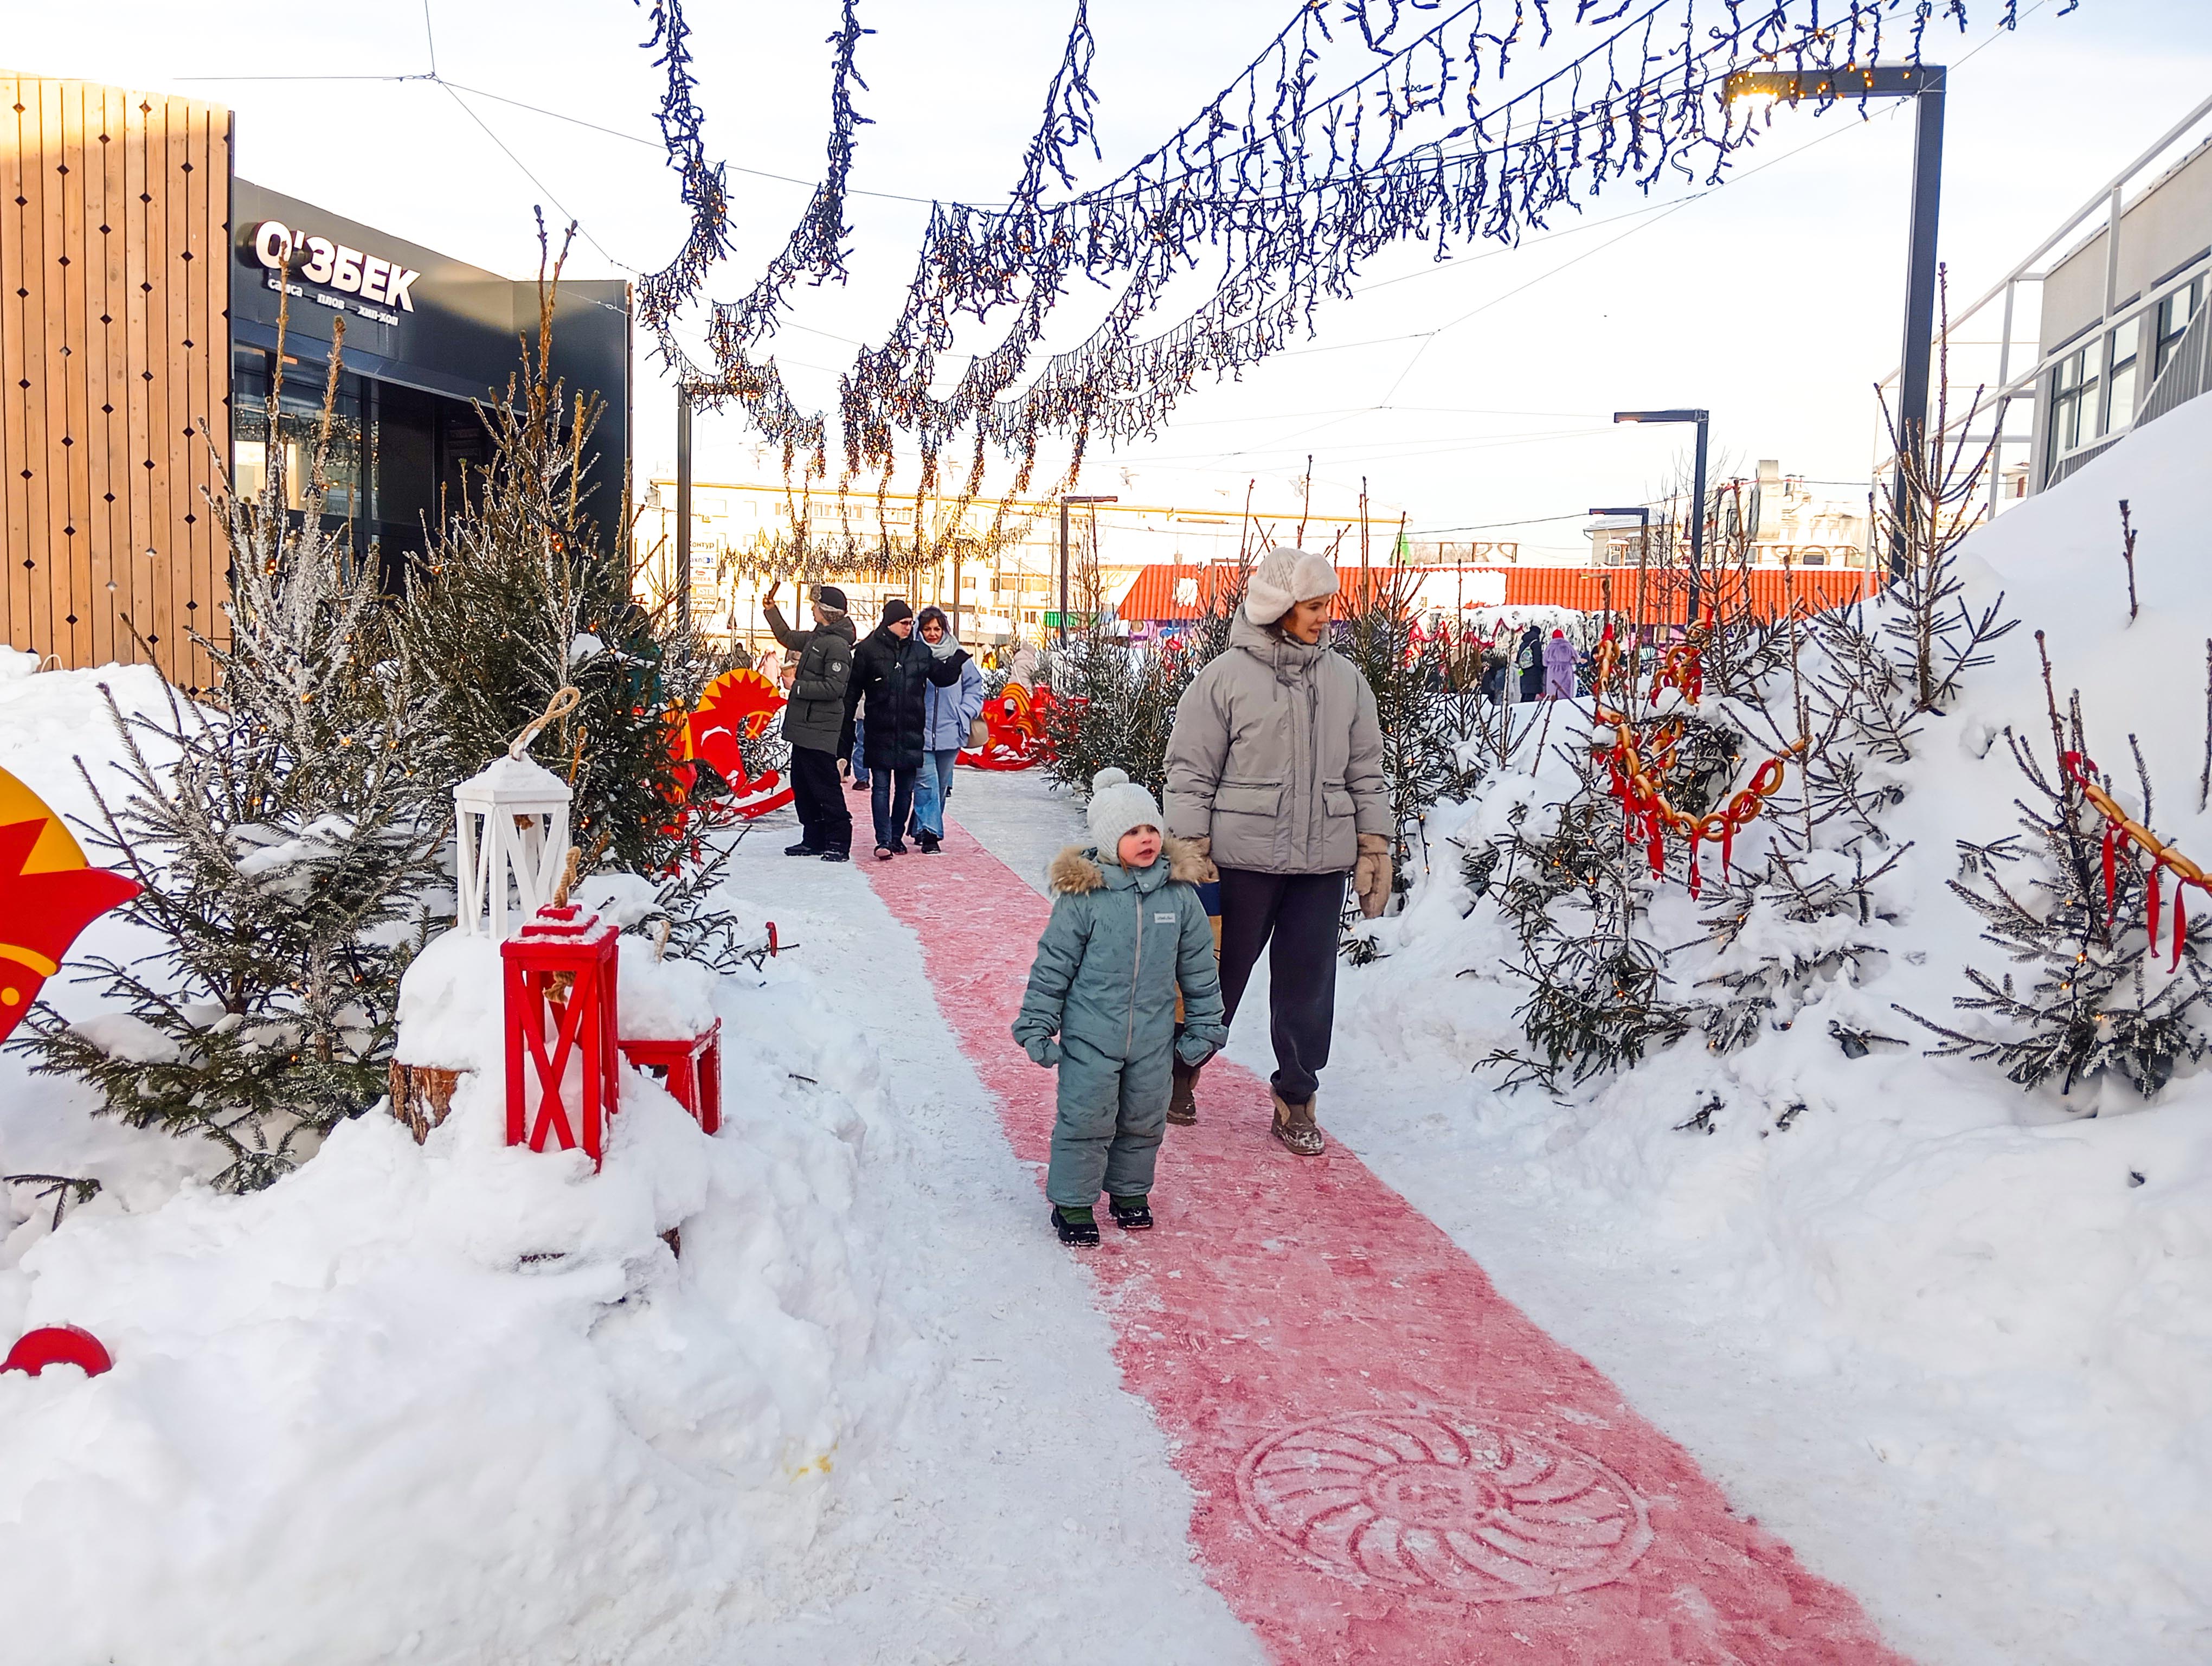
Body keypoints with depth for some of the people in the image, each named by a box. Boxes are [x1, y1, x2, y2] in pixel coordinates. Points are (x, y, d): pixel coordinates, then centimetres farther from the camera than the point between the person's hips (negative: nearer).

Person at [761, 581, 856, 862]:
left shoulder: (837, 645, -16)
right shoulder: (815, 637, 14)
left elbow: (832, 688, -23)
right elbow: (788, 638, 35)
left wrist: (797, 686, -17)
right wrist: (771, 611, 33)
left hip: (820, 731, -10)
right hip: (804, 726, 10)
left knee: (824, 787, -8)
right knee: (802, 786, 15)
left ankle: (839, 843, -2)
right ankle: (814, 839, 23)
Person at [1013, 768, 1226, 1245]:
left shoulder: (1179, 893, -2)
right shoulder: (1082, 895, -12)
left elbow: (1199, 966, 7)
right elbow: (1053, 964, -5)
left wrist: (1205, 1025, 10)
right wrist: (1037, 1024, -4)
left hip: (1153, 1037, 4)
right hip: (1090, 1035, -3)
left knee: (1144, 1120, 15)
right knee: (1085, 1119, 2)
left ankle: (1130, 1191, 37)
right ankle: (1072, 1202, 20)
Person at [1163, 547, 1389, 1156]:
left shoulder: (1345, 679, 8)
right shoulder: (1225, 676, -5)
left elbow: (1366, 771, 14)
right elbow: (1190, 772, -4)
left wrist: (1374, 845, 10)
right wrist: (1192, 853, -8)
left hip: (1323, 860, 4)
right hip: (1243, 856, -3)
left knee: (1309, 984, 9)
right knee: (1219, 973, 9)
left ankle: (1296, 1099, 25)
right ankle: (1183, 1070, 32)